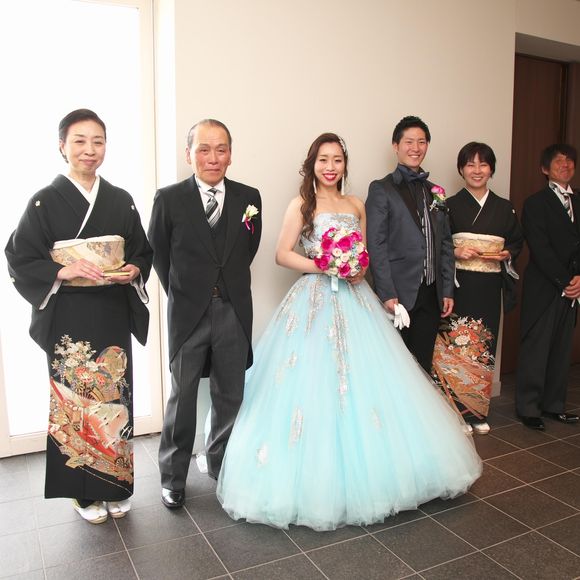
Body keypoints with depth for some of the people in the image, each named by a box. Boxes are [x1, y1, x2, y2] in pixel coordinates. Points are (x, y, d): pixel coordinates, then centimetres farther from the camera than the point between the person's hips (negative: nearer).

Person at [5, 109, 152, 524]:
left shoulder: (121, 201, 7)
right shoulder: (45, 202, -3)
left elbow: (143, 253, 11)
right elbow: (20, 262, -4)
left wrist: (134, 270, -10)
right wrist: (62, 272, -20)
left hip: (114, 316, 3)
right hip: (68, 319, -3)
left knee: (116, 398, 9)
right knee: (76, 402, 4)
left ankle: (116, 487, 28)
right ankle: (85, 492, 23)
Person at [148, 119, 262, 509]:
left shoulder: (249, 198, 1)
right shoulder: (169, 199, -5)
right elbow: (158, 255, 3)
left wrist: (230, 285, 8)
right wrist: (180, 293, 6)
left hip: (234, 312, 2)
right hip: (188, 313, -2)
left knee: (230, 396, 14)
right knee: (182, 397, 9)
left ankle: (222, 465, 35)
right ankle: (173, 477, 26)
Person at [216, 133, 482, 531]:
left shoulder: (356, 205, 13)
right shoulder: (302, 205, 1)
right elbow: (282, 254, -4)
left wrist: (358, 270, -3)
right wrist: (322, 266, -15)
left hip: (354, 300, 5)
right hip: (315, 302, -4)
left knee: (365, 383, 3)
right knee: (313, 387, -5)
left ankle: (363, 475, 18)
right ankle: (316, 479, 9)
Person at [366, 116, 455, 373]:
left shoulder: (435, 192, 15)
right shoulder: (381, 189, -2)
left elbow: (445, 244, 16)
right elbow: (376, 245, -9)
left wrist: (448, 290, 9)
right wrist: (387, 294, -15)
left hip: (431, 296, 5)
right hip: (398, 295, -5)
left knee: (423, 365, 11)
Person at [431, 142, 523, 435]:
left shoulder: (505, 208, 11)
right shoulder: (450, 206, 2)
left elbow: (517, 243, 17)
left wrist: (505, 254, -3)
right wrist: (455, 252, -15)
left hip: (489, 290, 3)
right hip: (459, 287, -3)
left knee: (483, 348, 7)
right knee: (455, 346, -7)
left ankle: (477, 412, 20)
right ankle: (455, 411, 5)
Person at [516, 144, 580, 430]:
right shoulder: (536, 203, -3)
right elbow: (540, 249, -11)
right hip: (543, 288, -6)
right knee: (535, 348, 0)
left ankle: (553, 404, 22)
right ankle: (529, 408, 10)